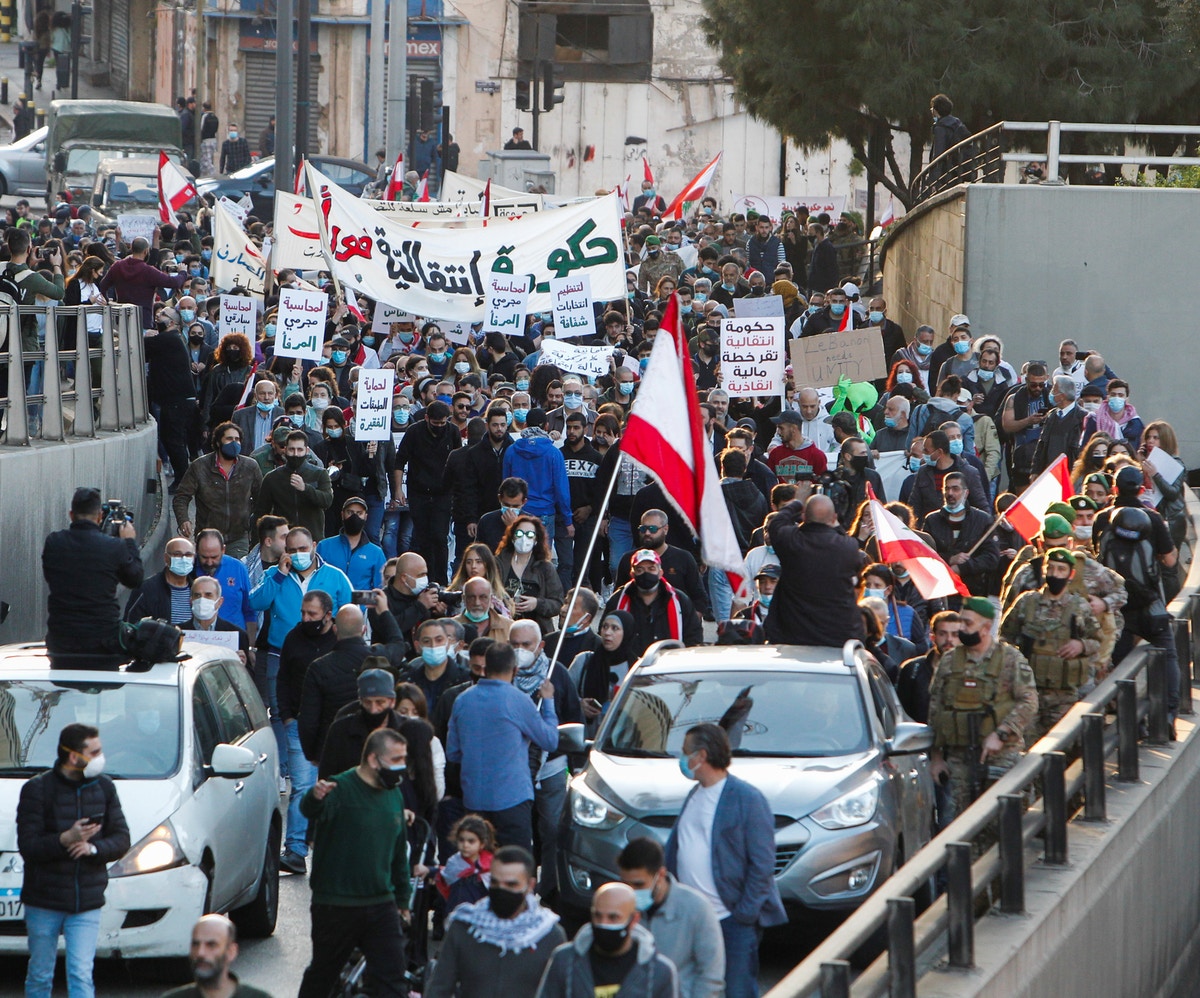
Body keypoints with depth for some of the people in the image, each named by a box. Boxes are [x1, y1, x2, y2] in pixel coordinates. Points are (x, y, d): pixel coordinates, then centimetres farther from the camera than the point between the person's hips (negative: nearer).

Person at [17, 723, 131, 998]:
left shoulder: (104, 787, 6)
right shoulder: (37, 789, -7)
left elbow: (121, 839, 5)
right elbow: (28, 847, -13)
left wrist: (93, 848, -16)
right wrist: (65, 839, -29)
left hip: (87, 903, 2)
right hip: (44, 904, -2)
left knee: (81, 975, -8)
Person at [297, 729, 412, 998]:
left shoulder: (394, 796, 9)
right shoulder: (341, 789, -14)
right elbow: (309, 811, -37)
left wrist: (403, 897, 23)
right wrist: (315, 798, -61)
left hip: (382, 905, 5)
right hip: (336, 905, -5)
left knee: (392, 976, -2)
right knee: (322, 975, 10)